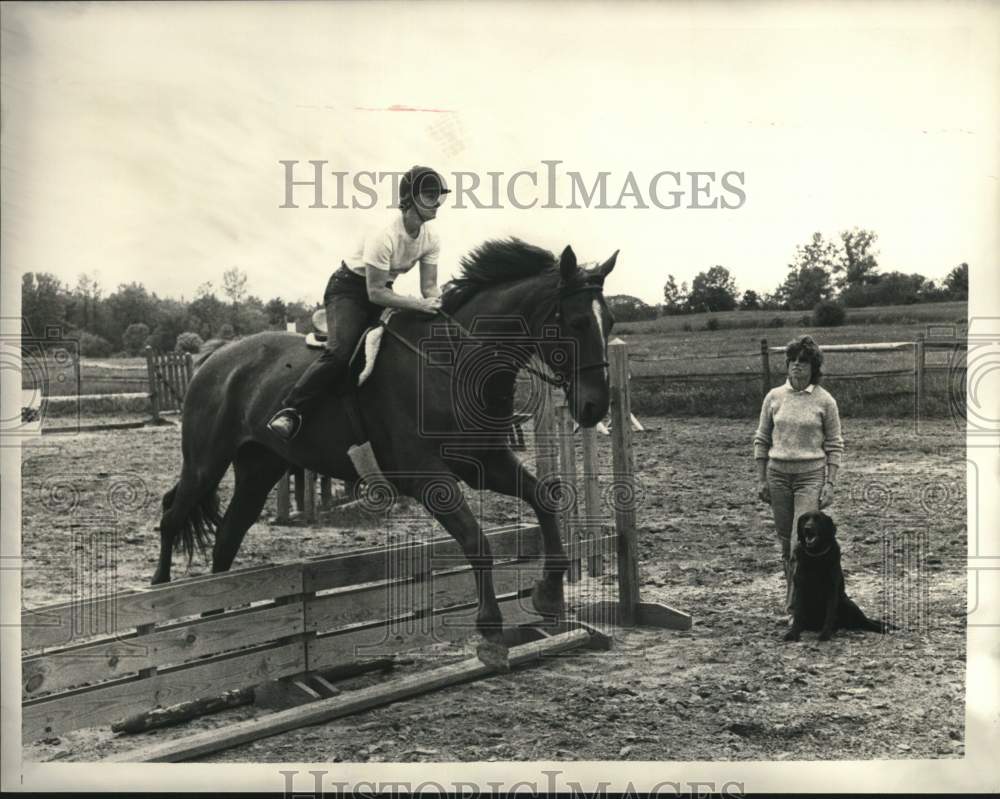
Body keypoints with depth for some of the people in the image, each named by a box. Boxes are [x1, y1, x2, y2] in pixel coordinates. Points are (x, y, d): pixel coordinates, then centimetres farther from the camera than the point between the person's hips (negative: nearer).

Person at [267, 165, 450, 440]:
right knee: (339, 353, -26)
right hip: (348, 288, -8)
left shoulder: (431, 239, -9)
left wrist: (438, 303, -29)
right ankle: (289, 410, -24)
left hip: (382, 289, 8)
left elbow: (429, 286, -6)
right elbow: (375, 293, -30)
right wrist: (419, 304, -36)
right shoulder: (385, 235, -30)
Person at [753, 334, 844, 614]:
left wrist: (830, 483, -6)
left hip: (811, 475, -3)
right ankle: (792, 592, 23)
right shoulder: (774, 397, 4)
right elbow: (761, 439, 9)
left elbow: (834, 445, 0)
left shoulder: (825, 401, -2)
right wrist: (761, 479, 4)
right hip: (778, 474, 3)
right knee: (785, 541, 9)